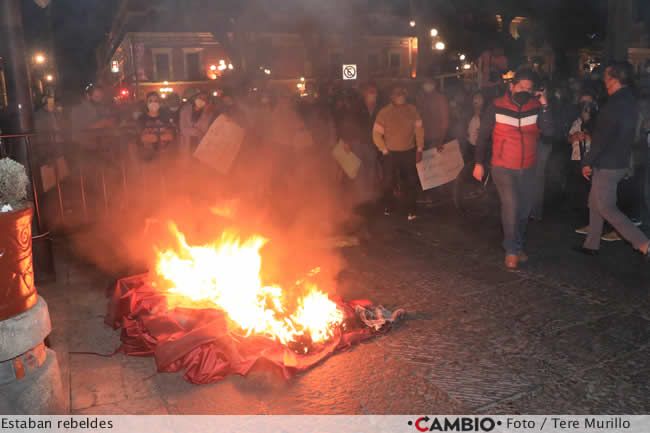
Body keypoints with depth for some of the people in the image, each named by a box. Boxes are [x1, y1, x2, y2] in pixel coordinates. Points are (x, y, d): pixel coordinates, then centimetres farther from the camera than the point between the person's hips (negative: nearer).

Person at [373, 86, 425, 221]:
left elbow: (419, 129, 4)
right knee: (389, 182, 2)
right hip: (391, 153, -2)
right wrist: (384, 150, -5)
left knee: (411, 182, 5)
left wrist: (419, 149, 1)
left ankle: (411, 210, 18)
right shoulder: (384, 112, -7)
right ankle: (388, 207, 25)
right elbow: (376, 134, -4)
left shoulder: (412, 110, -2)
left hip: (409, 152, 2)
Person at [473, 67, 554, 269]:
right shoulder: (497, 107, -9)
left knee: (524, 209, 13)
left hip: (528, 168, 4)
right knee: (511, 205, -17)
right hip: (503, 167, -4)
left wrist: (544, 106, -22)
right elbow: (483, 136, -3)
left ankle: (519, 246, 32)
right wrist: (479, 163, -4)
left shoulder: (536, 107, -3)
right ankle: (512, 250, -3)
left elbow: (548, 131, -16)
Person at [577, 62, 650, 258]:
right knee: (595, 203, 18)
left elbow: (601, 138, -22)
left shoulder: (614, 105, -23)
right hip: (620, 162, 9)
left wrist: (587, 162, -12)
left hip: (607, 165, -9)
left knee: (606, 208, 0)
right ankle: (591, 244, 26)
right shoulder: (630, 102, 7)